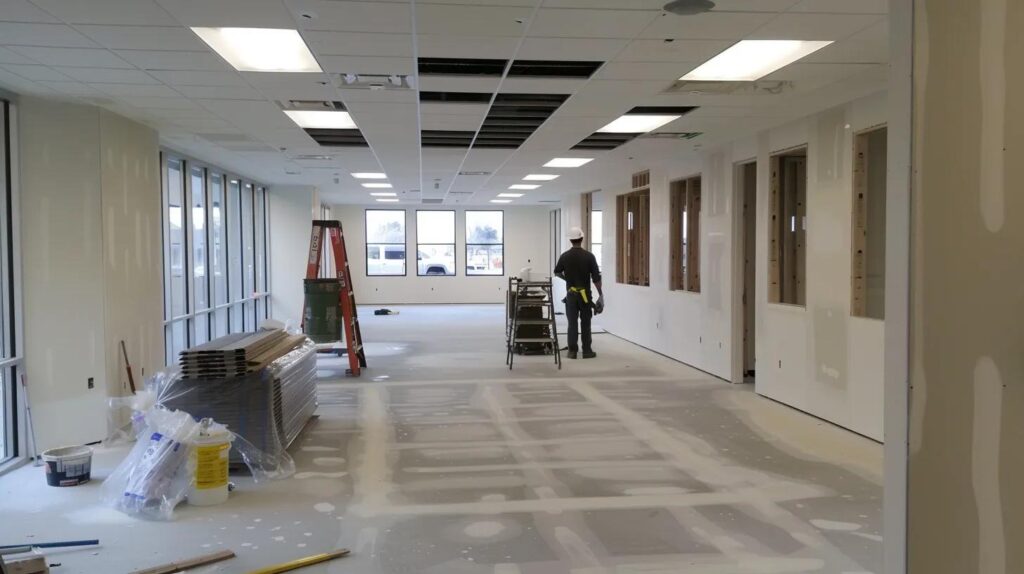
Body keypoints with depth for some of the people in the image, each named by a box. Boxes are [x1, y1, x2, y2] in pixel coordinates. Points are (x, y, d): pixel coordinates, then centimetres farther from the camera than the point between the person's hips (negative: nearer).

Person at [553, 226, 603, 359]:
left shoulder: (565, 256, -3)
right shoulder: (589, 256, -9)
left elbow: (557, 272, 13)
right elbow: (596, 278, -10)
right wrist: (601, 294, -3)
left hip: (571, 293, 1)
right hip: (585, 293, -1)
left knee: (572, 323, 4)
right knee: (585, 323, 5)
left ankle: (572, 351, 4)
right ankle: (587, 351, 8)